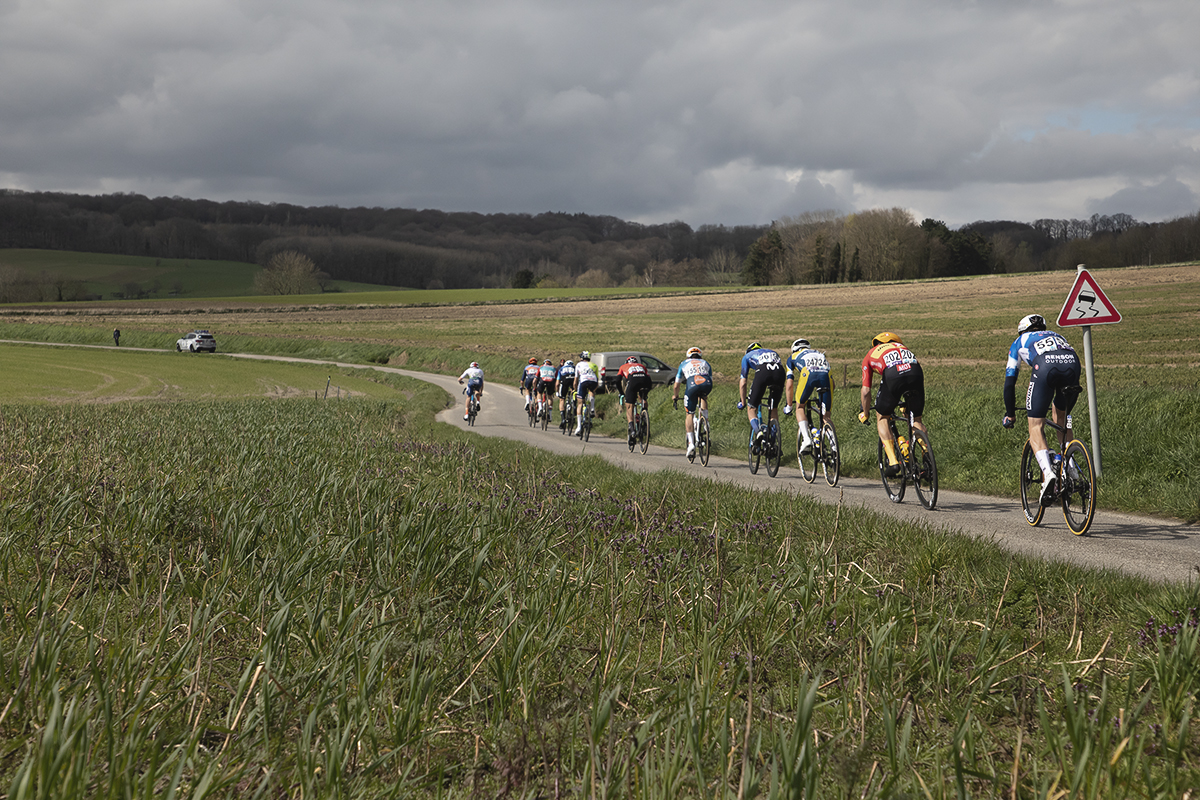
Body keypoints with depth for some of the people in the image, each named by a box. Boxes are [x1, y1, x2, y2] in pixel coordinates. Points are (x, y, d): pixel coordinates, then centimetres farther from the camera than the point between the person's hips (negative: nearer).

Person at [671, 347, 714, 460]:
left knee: (690, 414, 10)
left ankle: (691, 444, 0)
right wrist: (705, 394, 58)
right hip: (707, 384, 1)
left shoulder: (684, 364, 33)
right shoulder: (706, 363, 37)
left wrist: (675, 396, 53)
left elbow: (676, 385, 34)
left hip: (692, 385, -1)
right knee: (702, 397, 37)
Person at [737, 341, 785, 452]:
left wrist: (743, 402, 41)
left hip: (763, 372, -3)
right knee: (774, 409, 21)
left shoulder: (747, 356, 34)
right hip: (779, 372, 3)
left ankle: (758, 431, -16)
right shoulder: (773, 353, 44)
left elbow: (742, 383, 30)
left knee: (751, 408, 10)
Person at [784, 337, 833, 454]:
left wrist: (788, 406, 38)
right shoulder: (820, 354, 44)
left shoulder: (793, 357, 34)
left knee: (800, 408, 19)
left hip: (808, 374, -2)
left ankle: (806, 439, 0)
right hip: (827, 375, 2)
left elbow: (789, 385, 28)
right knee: (827, 415, 12)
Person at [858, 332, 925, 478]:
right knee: (916, 419, 22)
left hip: (892, 375, -3)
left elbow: (866, 391, 28)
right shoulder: (902, 347, 40)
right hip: (916, 373, 3)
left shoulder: (871, 354, 31)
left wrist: (864, 413, 44)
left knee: (882, 417, 19)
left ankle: (892, 461, 8)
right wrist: (907, 404, 59)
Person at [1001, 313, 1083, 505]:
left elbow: (1009, 383, 31)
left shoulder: (1020, 342, 35)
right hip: (1072, 362, 4)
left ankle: (1048, 473, -19)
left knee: (1035, 427, 4)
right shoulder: (1056, 336, 43)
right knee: (1061, 416, 29)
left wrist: (1010, 415, 39)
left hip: (1045, 366, -4)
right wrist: (1066, 411, 55)